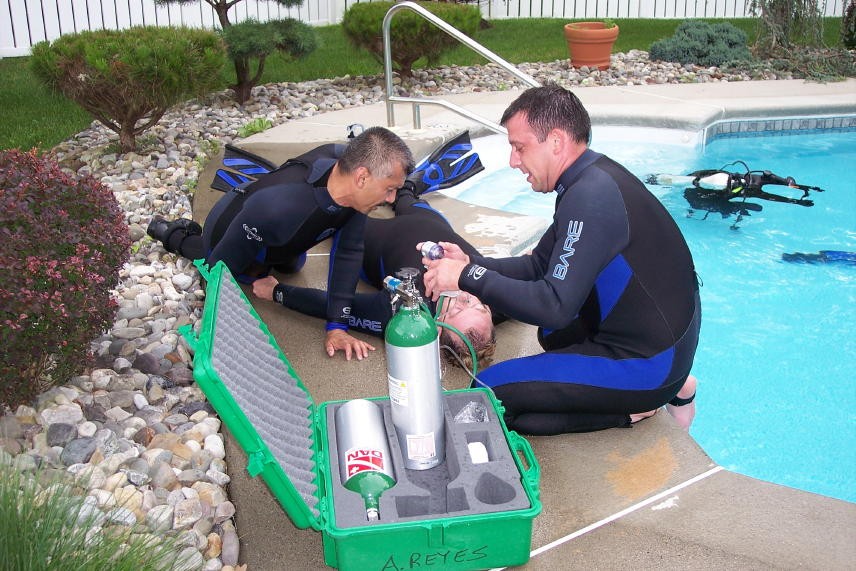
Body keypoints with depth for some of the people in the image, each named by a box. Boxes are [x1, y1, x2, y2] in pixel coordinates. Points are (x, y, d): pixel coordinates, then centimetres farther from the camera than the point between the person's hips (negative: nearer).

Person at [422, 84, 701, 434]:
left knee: (488, 394, -14)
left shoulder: (591, 196, -24)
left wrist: (469, 277, -22)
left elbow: (555, 306, -28)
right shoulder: (592, 179, 8)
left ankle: (630, 410, -3)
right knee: (551, 332, 36)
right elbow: (539, 265, 13)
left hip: (644, 362, -10)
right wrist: (471, 263, -1)